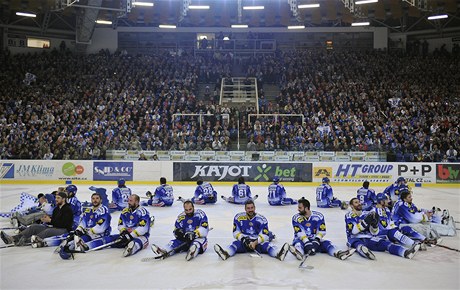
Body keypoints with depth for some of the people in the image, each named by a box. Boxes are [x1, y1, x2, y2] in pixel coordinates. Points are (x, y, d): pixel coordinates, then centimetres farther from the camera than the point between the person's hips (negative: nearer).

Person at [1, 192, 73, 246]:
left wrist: (50, 220, -17)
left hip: (64, 230, -9)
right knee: (34, 227, -8)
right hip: (54, 227, 9)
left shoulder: (68, 209, -10)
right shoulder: (56, 208, 19)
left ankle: (25, 241, -51)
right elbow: (53, 220, 18)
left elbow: (63, 223, -19)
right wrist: (46, 220, -4)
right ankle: (13, 238, -26)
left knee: (48, 231, -38)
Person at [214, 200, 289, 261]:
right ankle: (225, 253, -60)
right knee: (235, 244, -29)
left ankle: (278, 254, -56)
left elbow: (265, 235, -10)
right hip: (243, 242, 0)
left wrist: (255, 243, -25)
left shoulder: (261, 219, -4)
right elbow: (235, 233, -1)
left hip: (258, 242, 0)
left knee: (267, 245, -29)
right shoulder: (239, 217, 0)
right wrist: (243, 239, -21)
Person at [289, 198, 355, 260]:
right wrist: (307, 244, -32)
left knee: (326, 243, -23)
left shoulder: (318, 216, -4)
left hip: (315, 240, 2)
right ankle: (299, 253, -69)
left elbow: (321, 231, -10)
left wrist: (316, 241, -27)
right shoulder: (296, 218, -8)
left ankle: (338, 253, -50)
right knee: (298, 243, -35)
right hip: (302, 240, -2)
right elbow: (300, 233, -19)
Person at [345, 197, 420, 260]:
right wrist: (365, 222, -23)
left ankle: (406, 252, -43)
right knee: (359, 244, -39)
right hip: (355, 239, -4)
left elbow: (374, 233, 8)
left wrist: (375, 223, -12)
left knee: (384, 243, -21)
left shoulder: (367, 214, 15)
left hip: (369, 238, 4)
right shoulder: (349, 216, 3)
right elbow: (353, 230, -15)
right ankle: (364, 251, -76)